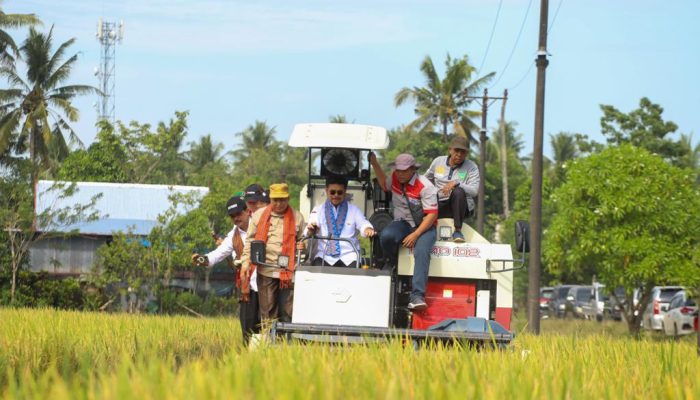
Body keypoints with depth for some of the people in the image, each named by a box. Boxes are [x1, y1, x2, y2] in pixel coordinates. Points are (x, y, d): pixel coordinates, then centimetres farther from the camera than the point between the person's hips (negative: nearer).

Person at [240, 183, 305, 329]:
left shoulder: (296, 217, 7)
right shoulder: (259, 215, 9)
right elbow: (250, 240, 10)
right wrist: (246, 262, 2)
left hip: (288, 272, -1)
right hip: (266, 271, 1)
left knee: (288, 311, -3)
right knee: (268, 311, 3)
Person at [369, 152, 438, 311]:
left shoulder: (425, 186, -13)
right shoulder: (395, 178, 5)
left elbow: (432, 215, -16)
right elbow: (384, 185, 28)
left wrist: (415, 235, -24)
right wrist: (375, 164, 14)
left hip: (424, 226, -4)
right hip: (402, 223, 4)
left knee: (422, 252, -33)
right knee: (386, 236, -31)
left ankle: (417, 296, -45)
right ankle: (392, 262, 3)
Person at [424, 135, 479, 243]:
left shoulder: (471, 167, 1)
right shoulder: (438, 161, 9)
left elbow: (474, 191, -13)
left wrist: (456, 183, -27)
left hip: (460, 206, -1)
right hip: (439, 206, 1)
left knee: (458, 191, -36)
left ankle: (458, 231, -32)